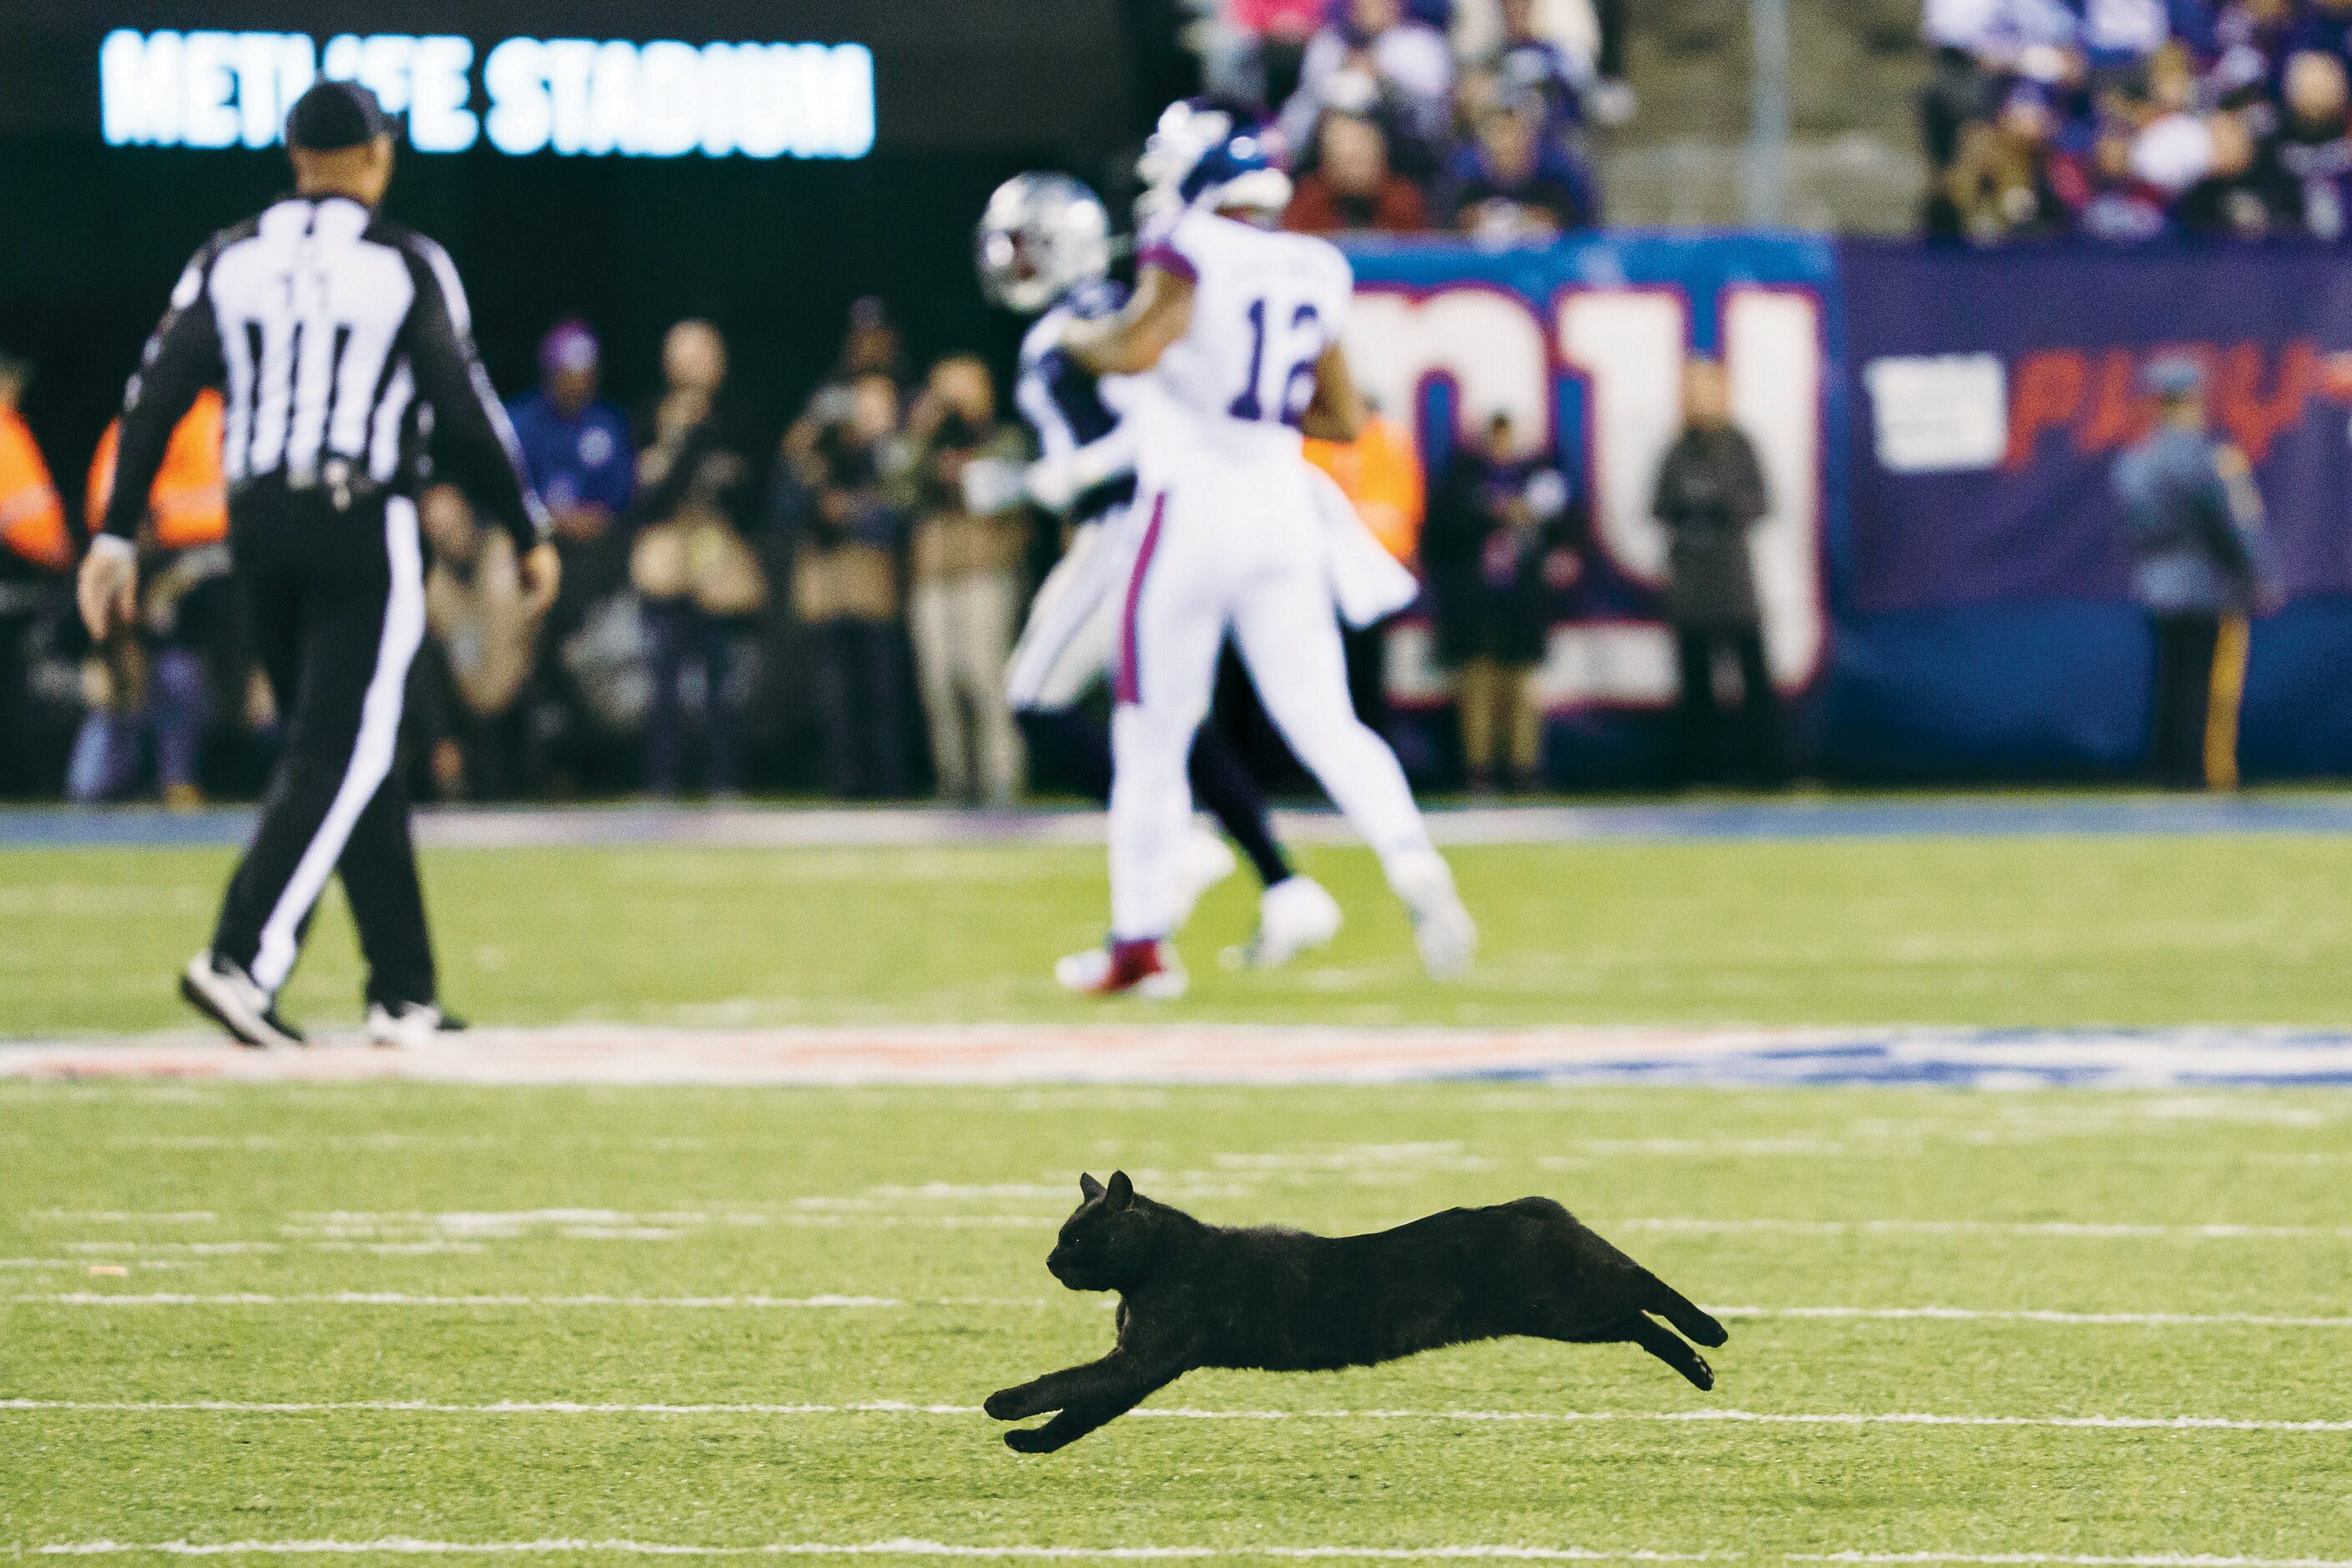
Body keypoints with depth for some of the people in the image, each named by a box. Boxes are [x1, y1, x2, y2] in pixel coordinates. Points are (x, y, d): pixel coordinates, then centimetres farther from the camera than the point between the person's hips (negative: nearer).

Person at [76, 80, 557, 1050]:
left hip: (257, 526, 5)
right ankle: (240, 959, -23)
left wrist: (117, 536, 1)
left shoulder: (231, 262, 6)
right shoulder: (404, 267, -4)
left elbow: (156, 396, -1)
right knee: (339, 753, -6)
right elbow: (465, 412, -5)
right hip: (363, 529, -5)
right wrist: (528, 533, 6)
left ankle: (405, 994, 14)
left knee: (349, 751, 13)